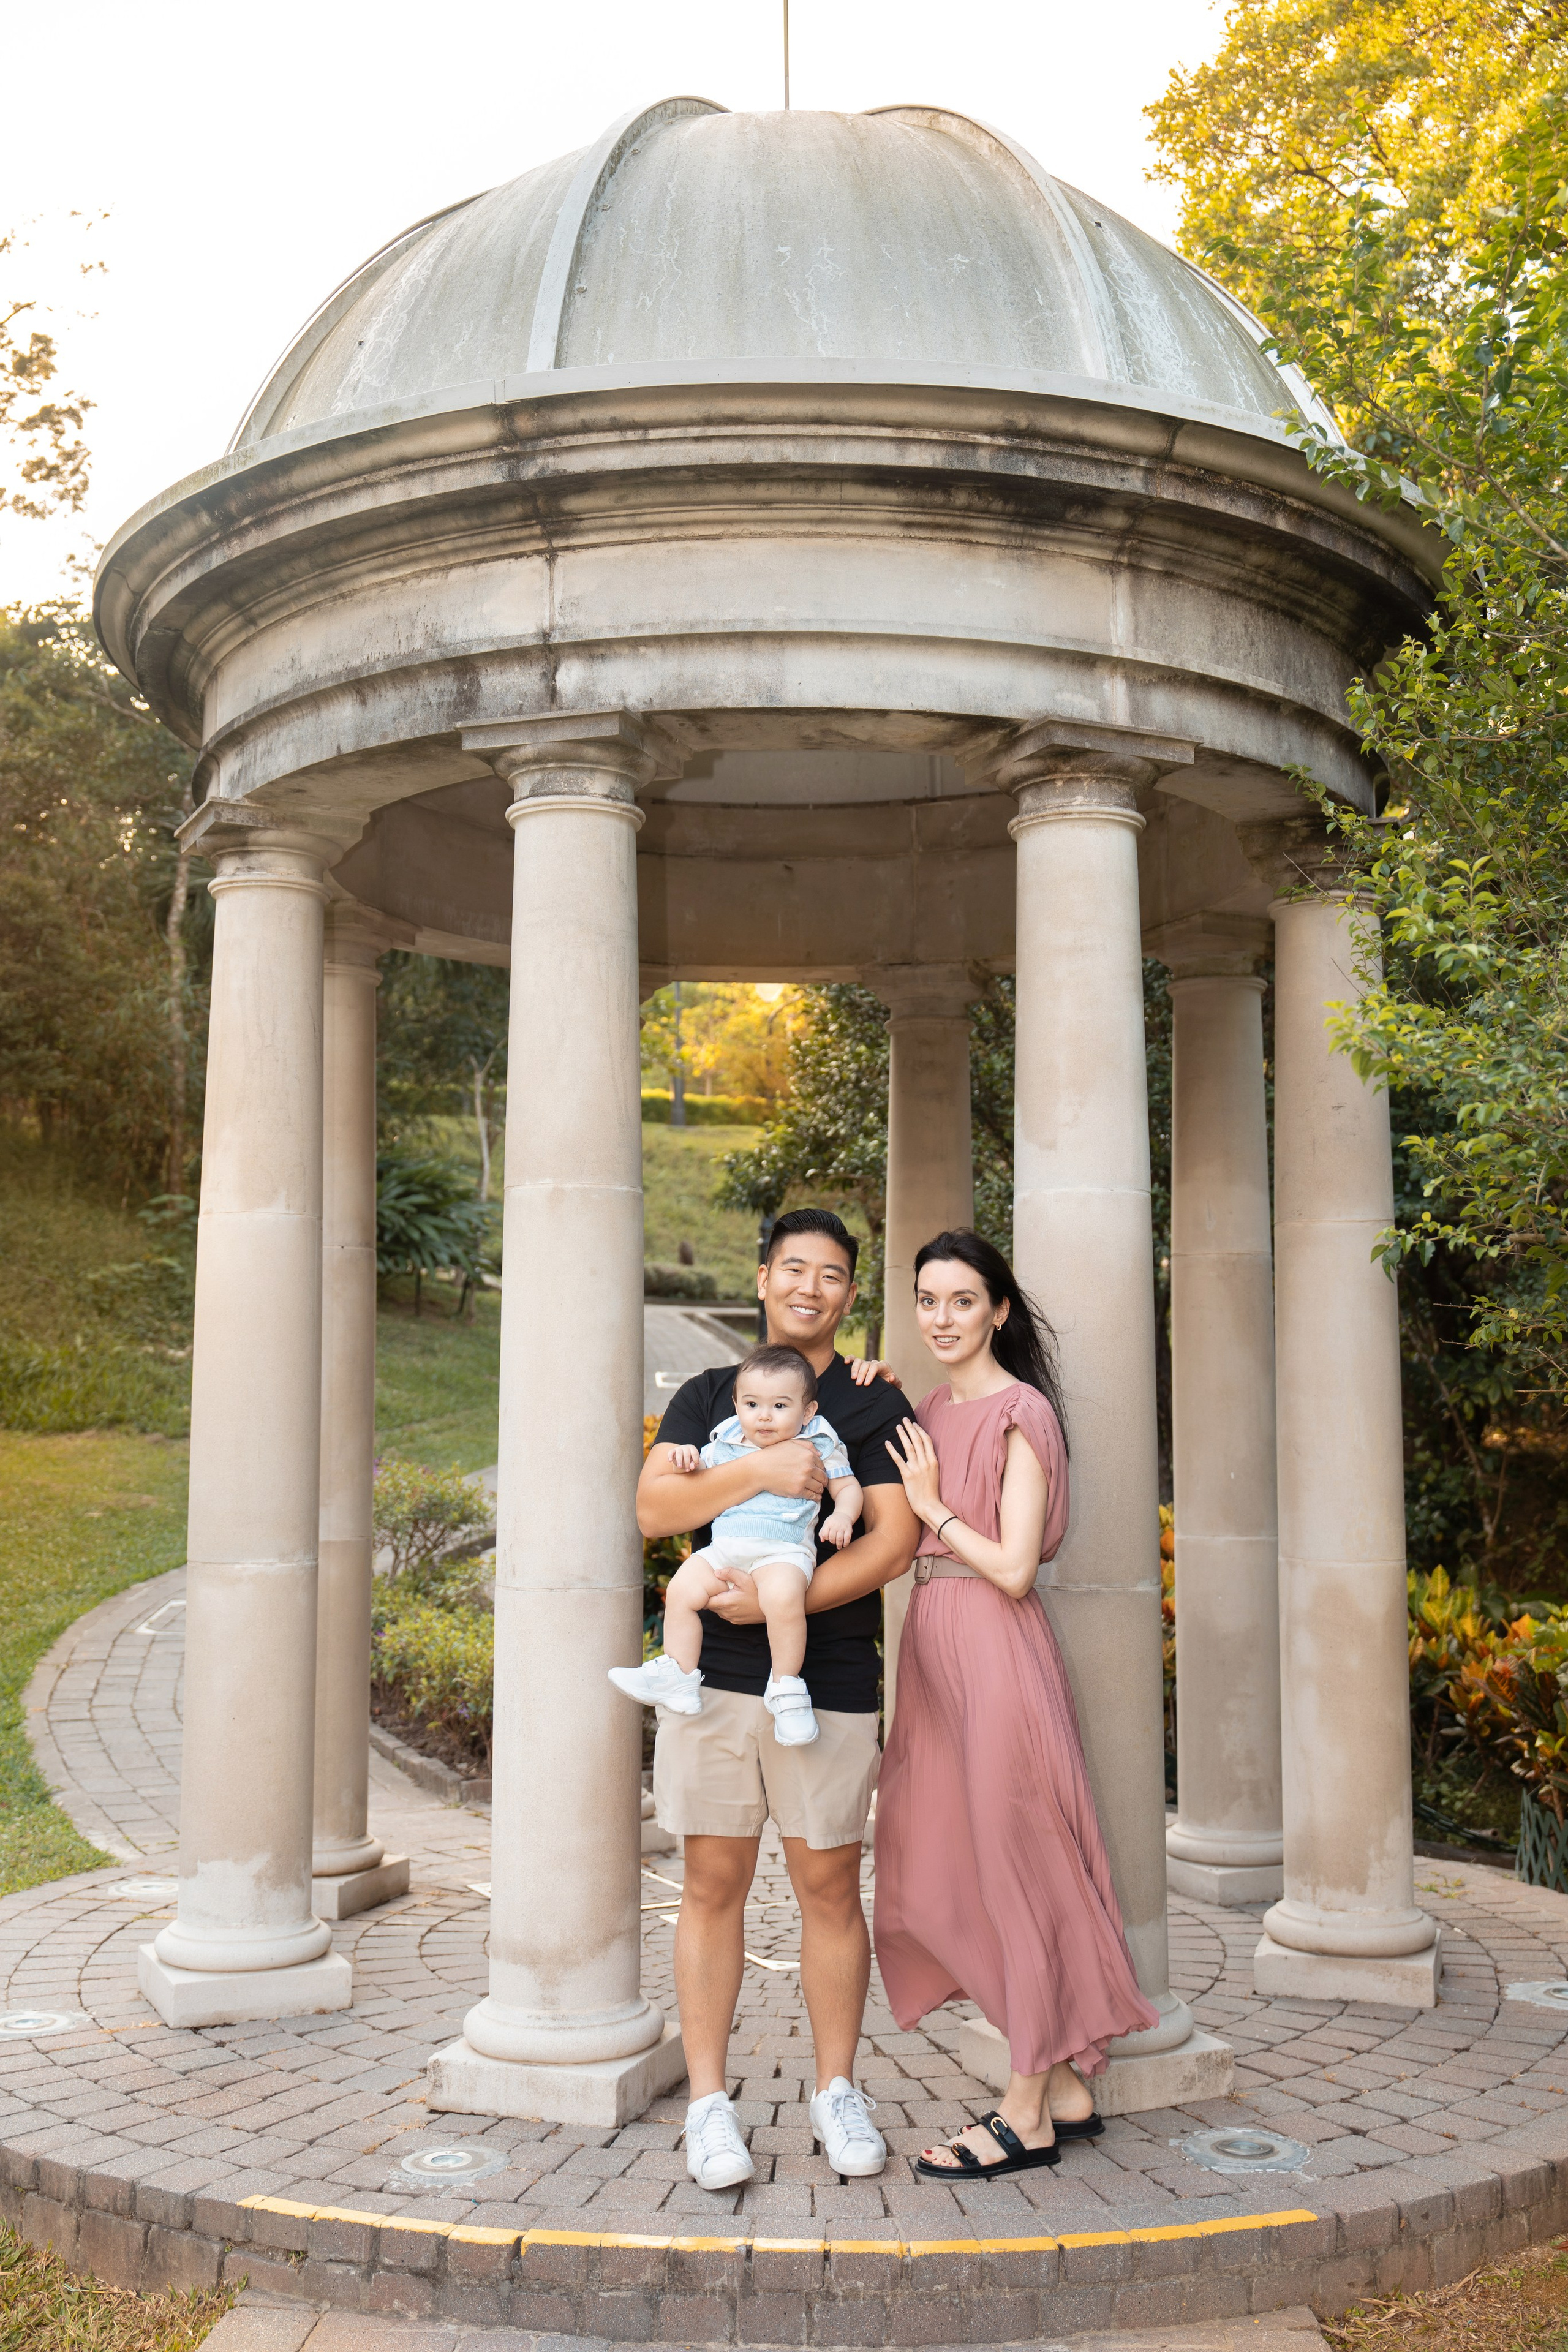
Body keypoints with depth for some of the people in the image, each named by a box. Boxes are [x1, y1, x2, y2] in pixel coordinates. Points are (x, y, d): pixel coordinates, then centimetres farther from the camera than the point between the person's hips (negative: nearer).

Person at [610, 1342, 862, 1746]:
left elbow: (848, 1486, 11)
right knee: (682, 1588, -16)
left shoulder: (818, 1446, 7)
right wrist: (687, 1459, 3)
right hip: (723, 1549, 5)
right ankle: (676, 1677, -3)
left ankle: (786, 1689, -17)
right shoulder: (725, 1445, 16)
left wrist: (842, 1516, -10)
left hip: (784, 1551, -4)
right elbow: (699, 1479, 26)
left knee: (782, 1595, -34)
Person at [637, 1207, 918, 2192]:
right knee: (714, 1886, 5)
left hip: (830, 1679, -1)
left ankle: (838, 2092, 23)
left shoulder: (875, 1406, 6)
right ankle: (710, 2103, 16)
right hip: (714, 1672, 1)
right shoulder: (708, 1396, 12)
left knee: (829, 1888, 7)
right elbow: (653, 1507, -2)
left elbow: (895, 1540, -5)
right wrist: (760, 1471, -16)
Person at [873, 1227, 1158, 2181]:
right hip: (935, 1647, 9)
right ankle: (1066, 2088, 24)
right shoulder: (931, 1412, 14)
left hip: (998, 1654, -9)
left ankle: (1027, 2116, 12)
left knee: (1010, 1864, -1)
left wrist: (934, 1504, -8)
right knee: (944, 1867, 12)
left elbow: (1015, 1569, -16)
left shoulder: (1020, 1414, -11)